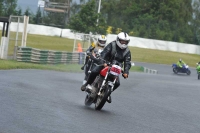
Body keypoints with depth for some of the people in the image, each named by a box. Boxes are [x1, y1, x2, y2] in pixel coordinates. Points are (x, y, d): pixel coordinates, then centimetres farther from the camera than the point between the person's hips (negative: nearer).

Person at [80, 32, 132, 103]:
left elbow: (127, 63, -7)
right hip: (105, 64, -3)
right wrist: (102, 62, -39)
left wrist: (126, 72, -25)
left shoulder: (127, 51, 0)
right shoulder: (112, 45, -9)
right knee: (94, 71, -28)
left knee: (117, 83, -15)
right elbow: (104, 53, -21)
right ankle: (87, 84, -1)